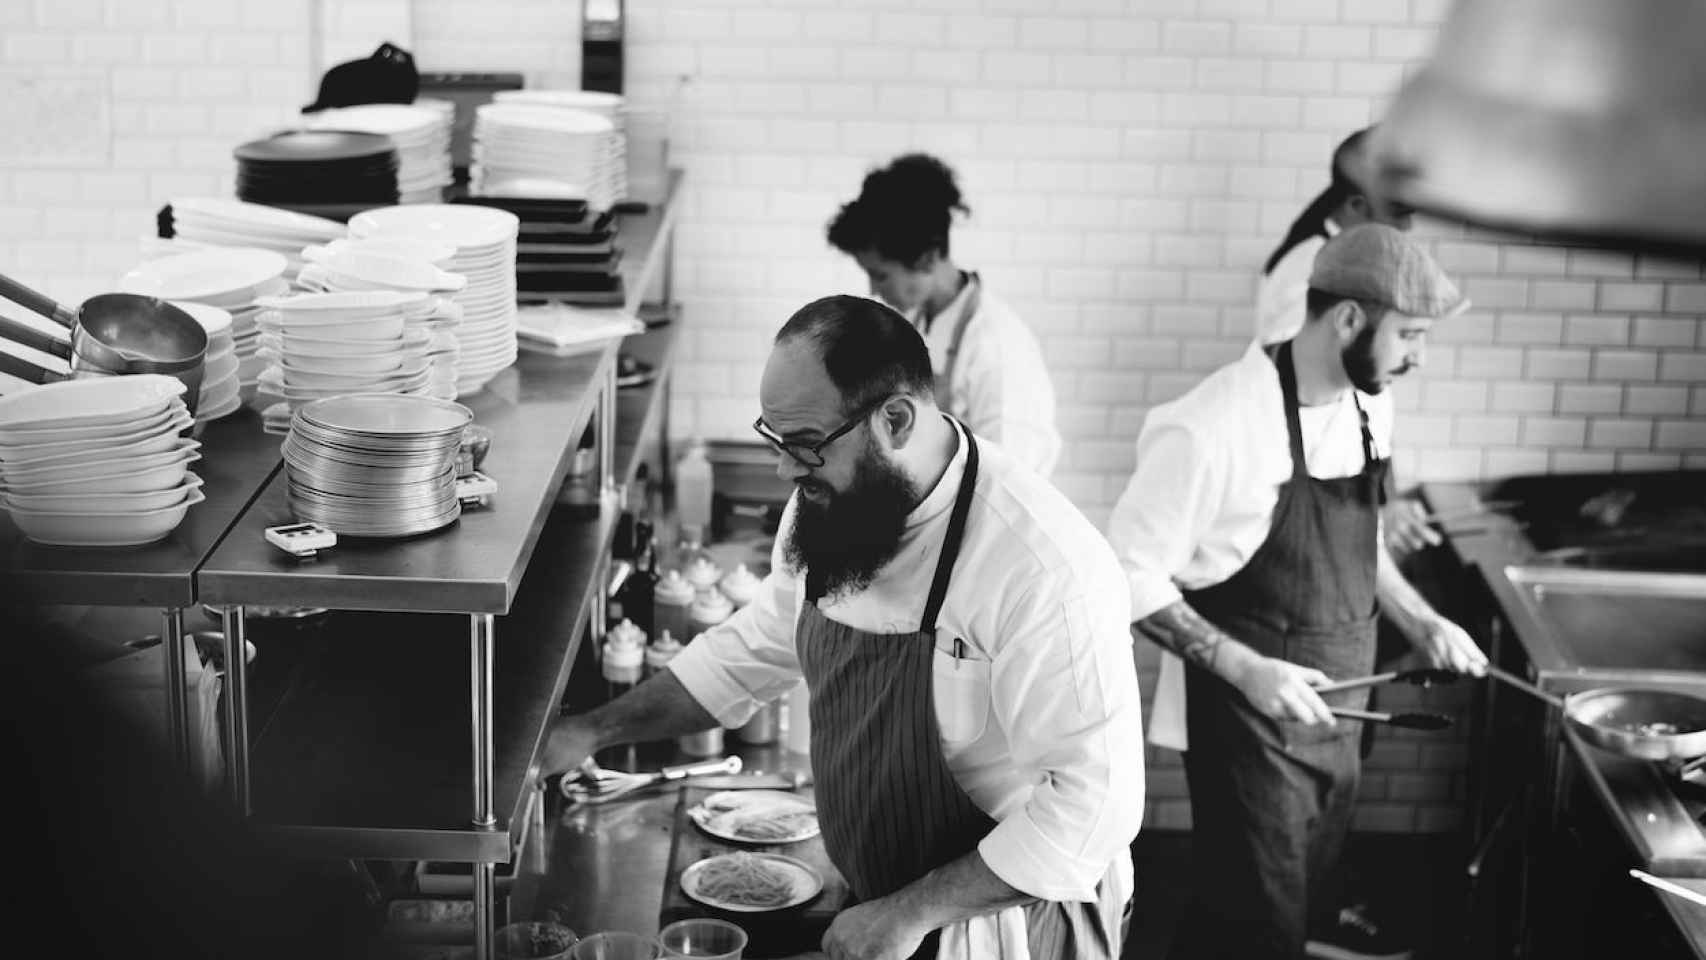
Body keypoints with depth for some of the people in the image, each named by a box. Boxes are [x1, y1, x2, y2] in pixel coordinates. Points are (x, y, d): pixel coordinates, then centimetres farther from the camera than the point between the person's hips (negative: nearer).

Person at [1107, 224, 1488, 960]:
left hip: (1334, 717, 8)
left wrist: (1422, 624, 8)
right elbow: (1130, 576, -19)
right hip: (1249, 725, -8)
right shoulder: (1216, 426, -24)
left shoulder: (1370, 405, 2)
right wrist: (1246, 669, -25)